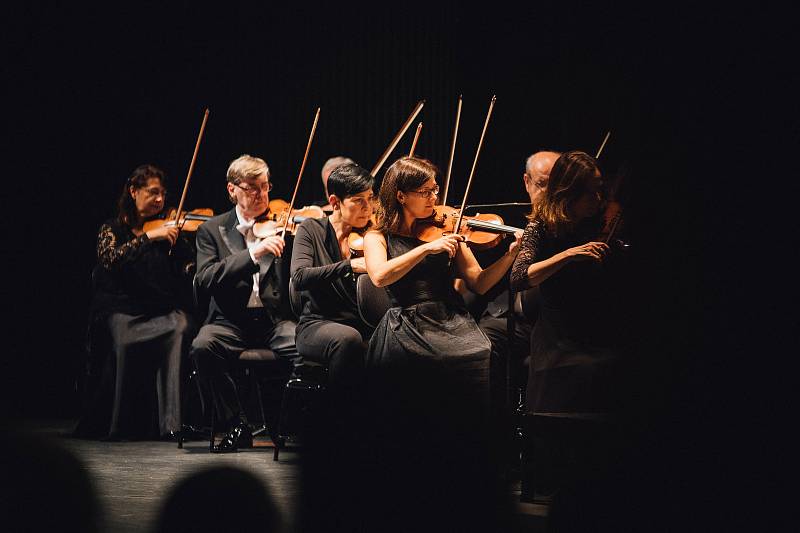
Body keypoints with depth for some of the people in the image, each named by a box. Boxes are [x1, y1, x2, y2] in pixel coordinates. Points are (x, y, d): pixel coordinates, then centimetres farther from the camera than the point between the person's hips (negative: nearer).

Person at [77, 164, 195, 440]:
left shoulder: (168, 230, 15)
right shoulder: (112, 229, 9)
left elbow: (189, 270, 2)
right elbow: (109, 259, -13)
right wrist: (148, 237, -20)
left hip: (162, 310, 2)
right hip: (122, 309, -2)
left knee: (181, 327, -32)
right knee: (126, 339, -35)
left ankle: (172, 419, -31)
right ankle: (122, 424, -21)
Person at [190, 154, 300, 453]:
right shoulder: (213, 230, 8)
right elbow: (204, 280, -10)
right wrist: (253, 253, -21)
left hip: (275, 319, 0)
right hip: (232, 322, 0)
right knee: (203, 346, -31)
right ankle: (237, 425, -14)